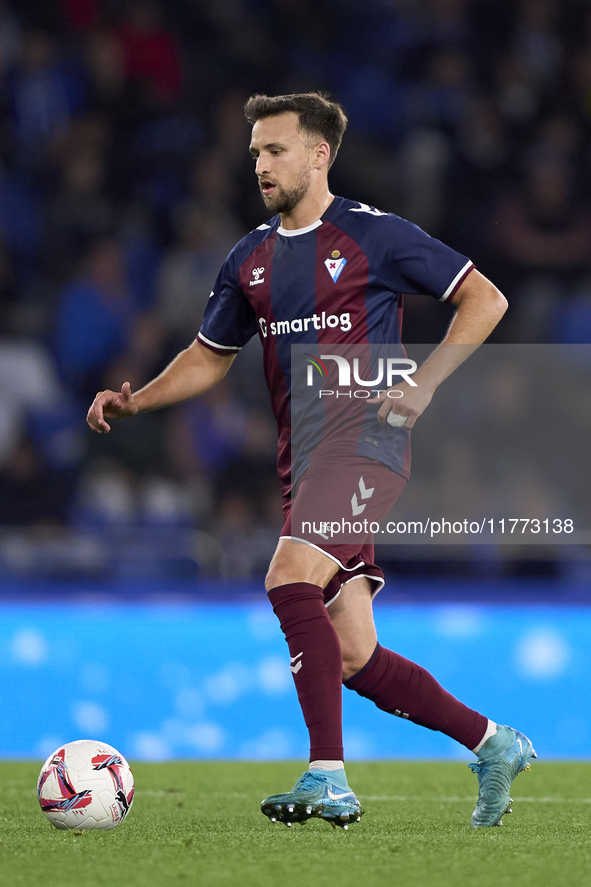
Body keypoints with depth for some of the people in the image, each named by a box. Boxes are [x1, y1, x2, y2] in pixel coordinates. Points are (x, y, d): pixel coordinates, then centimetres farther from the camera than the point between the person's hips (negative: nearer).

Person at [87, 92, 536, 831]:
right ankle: (493, 745, 18)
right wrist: (137, 399, 9)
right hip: (303, 459, 7)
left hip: (363, 439, -7)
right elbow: (210, 356, 25)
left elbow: (484, 299, 0)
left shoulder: (373, 236, -3)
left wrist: (424, 383, -11)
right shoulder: (251, 259, 15)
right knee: (352, 659, 2)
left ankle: (329, 780, -25)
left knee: (289, 580, -27)